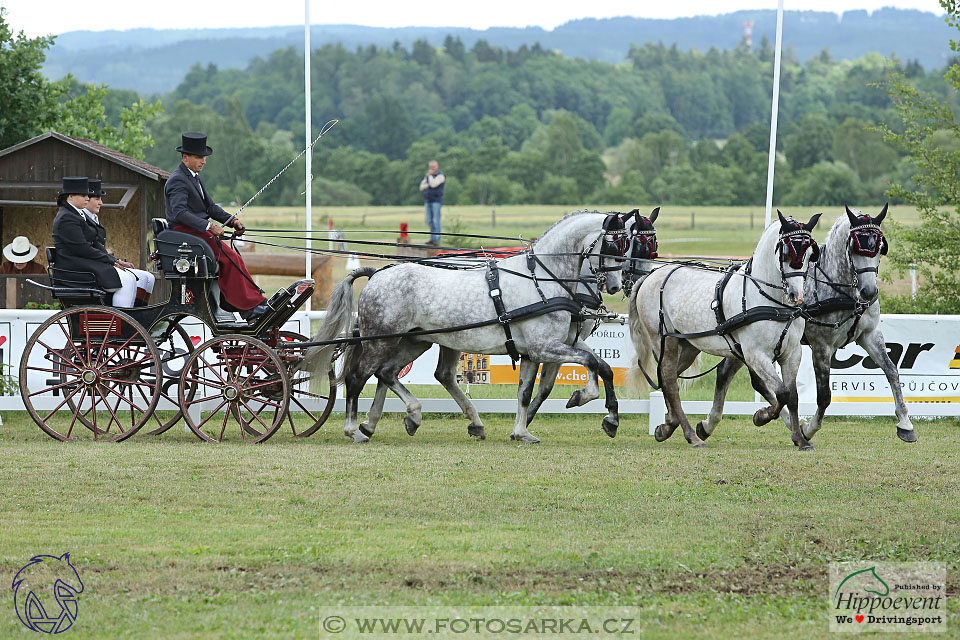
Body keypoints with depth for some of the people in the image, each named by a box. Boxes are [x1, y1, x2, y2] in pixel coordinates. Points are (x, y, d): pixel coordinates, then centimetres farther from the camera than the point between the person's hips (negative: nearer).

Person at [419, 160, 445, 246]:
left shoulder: (440, 176, -6)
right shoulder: (427, 176, 16)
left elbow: (433, 184, -20)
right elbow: (421, 187, 10)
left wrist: (430, 175, -8)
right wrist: (428, 185, -8)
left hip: (436, 201, -7)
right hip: (428, 200, 7)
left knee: (436, 220, -10)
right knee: (430, 221, 6)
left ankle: (437, 239, -9)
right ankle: (432, 239, 11)